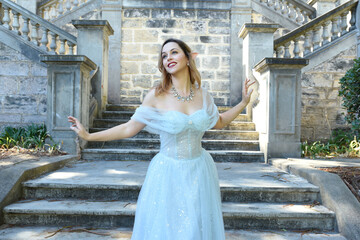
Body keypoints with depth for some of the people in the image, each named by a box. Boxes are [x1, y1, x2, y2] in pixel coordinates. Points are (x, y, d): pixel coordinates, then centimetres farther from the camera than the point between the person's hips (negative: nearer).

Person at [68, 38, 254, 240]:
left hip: (200, 172, 3)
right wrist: (89, 136, -7)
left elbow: (219, 123, 17)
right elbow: (129, 129, -4)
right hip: (168, 173, -3)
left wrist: (244, 103, 12)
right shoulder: (157, 96, -10)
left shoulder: (202, 94, 0)